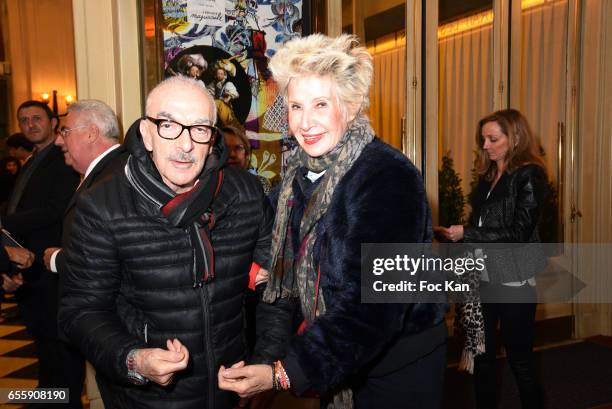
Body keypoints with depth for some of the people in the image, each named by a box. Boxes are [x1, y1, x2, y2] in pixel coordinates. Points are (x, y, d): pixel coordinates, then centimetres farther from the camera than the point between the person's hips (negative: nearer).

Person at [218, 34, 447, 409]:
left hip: (397, 368, -6)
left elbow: (372, 308, -30)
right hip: (334, 365, 6)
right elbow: (291, 277, 3)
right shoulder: (300, 173, -4)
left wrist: (284, 374, -32)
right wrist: (261, 356, -7)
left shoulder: (391, 179, -25)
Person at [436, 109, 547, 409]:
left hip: (513, 283, -6)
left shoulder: (529, 175, -9)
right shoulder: (488, 175, 11)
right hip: (482, 279, 6)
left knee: (519, 359, 8)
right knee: (482, 356, 13)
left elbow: (518, 233, -15)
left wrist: (465, 234, -18)